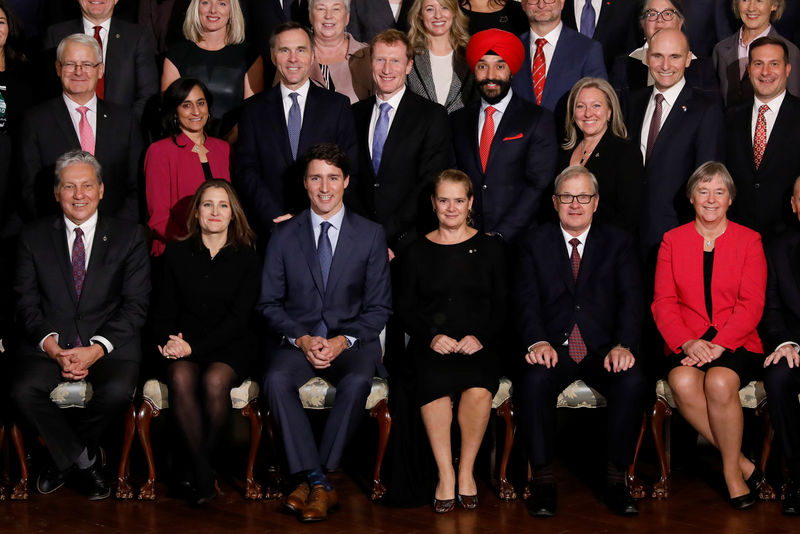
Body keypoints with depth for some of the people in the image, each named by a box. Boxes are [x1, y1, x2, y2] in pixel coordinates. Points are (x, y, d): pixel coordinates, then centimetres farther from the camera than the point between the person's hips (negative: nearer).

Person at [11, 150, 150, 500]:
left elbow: (136, 304, 0)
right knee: (24, 390, -28)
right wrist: (52, 346, -14)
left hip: (109, 346, -1)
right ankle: (84, 461, -5)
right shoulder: (34, 237, 10)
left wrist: (97, 349, -15)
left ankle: (64, 458, -1)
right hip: (49, 345, 1)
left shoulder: (128, 237, 6)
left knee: (116, 391, -32)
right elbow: (26, 302, 5)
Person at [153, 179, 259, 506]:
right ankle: (202, 470, -26)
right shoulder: (177, 254, 11)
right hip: (185, 346, 1)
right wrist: (169, 340, -11)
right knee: (181, 378, -32)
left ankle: (198, 460, -15)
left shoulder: (247, 258, 4)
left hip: (230, 345, -1)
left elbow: (239, 317, -4)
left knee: (215, 380, -34)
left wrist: (195, 347, -16)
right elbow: (164, 310, 12)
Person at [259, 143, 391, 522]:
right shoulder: (284, 236, 7)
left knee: (358, 381, -34)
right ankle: (319, 483, -30)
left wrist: (343, 341, -12)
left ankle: (311, 480, -25)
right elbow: (269, 302, 6)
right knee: (276, 378, -32)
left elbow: (379, 306, 4)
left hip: (351, 341, -1)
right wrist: (302, 339, -12)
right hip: (297, 339, 1)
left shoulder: (370, 235, 6)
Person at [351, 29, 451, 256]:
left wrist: (385, 234, -13)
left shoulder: (433, 116, -2)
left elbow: (430, 186, -8)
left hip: (409, 244, -3)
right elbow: (350, 181, 9)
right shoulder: (356, 114, 11)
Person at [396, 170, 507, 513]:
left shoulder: (490, 248, 13)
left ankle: (466, 471, -15)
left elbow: (502, 306, 9)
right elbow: (405, 308, 11)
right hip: (431, 343, 0)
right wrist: (431, 336, -8)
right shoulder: (418, 252, 14)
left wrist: (480, 337, -9)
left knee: (479, 387, -34)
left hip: (478, 343, 0)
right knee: (434, 380, -34)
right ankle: (445, 475, -25)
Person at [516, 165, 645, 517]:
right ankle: (543, 479, -20)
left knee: (632, 382, -30)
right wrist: (537, 341, -20)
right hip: (553, 346, 0)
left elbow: (630, 300, 1)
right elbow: (527, 299, 0)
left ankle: (616, 478, -18)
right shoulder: (536, 243, 11)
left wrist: (623, 345, -18)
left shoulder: (618, 243, 11)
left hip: (603, 347, 0)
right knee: (535, 380, -33)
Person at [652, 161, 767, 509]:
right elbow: (663, 302, 5)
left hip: (736, 341, -1)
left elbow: (751, 305, 0)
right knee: (683, 383, -32)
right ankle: (741, 463, -20)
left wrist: (717, 345, -15)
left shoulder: (749, 240, 8)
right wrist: (688, 343, -13)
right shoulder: (672, 241, 12)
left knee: (720, 382, -34)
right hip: (686, 343, 1)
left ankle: (731, 471, -14)